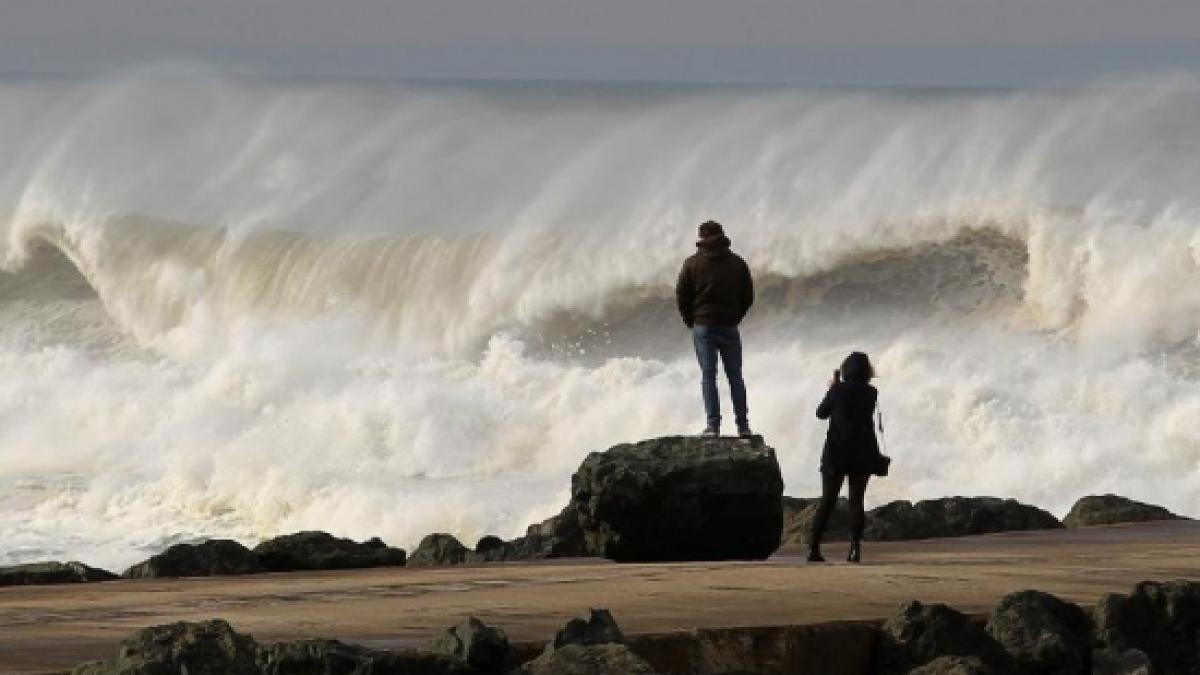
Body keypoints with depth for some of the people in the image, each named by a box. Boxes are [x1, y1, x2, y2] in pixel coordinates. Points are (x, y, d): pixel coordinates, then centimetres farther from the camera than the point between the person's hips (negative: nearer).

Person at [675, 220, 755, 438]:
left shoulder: (692, 263, -1)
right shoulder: (738, 263, 5)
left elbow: (681, 296, -1)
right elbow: (748, 297, 8)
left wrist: (691, 321, 12)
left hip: (703, 326, -2)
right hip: (730, 327, 2)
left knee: (708, 375, -2)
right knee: (735, 375, 8)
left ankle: (713, 425, -9)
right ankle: (743, 425, 6)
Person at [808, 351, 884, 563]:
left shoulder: (838, 390, -8)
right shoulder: (871, 394, -2)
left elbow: (821, 413, 5)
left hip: (836, 453, -1)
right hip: (862, 454, 1)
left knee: (827, 501, 5)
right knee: (856, 501, 4)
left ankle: (813, 547, 0)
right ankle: (855, 548, -6)